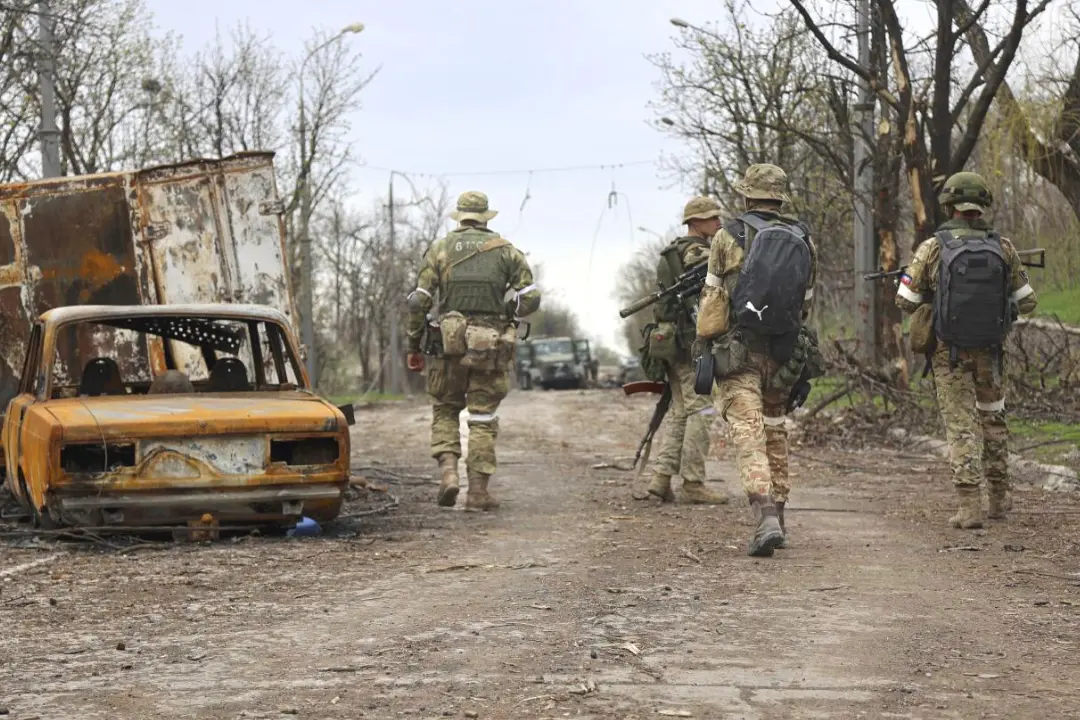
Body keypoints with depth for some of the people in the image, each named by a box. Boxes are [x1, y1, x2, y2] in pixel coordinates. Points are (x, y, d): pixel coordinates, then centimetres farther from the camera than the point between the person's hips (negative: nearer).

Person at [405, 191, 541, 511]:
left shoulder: (440, 249, 5)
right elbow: (531, 297, -2)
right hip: (491, 347, 0)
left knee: (445, 410, 16)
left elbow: (419, 300, 0)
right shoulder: (506, 250, 6)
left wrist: (413, 346, 7)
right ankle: (478, 490, 3)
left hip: (450, 342, 0)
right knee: (483, 417, 6)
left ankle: (448, 469, -4)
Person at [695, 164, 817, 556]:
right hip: (783, 351, 4)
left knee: (749, 432, -9)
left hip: (738, 349, -4)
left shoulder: (729, 236, -3)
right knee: (774, 429, 19)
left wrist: (702, 341, 11)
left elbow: (711, 296, 1)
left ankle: (766, 519, -24)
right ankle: (777, 514, 24)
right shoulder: (804, 241, 7)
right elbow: (805, 303, 12)